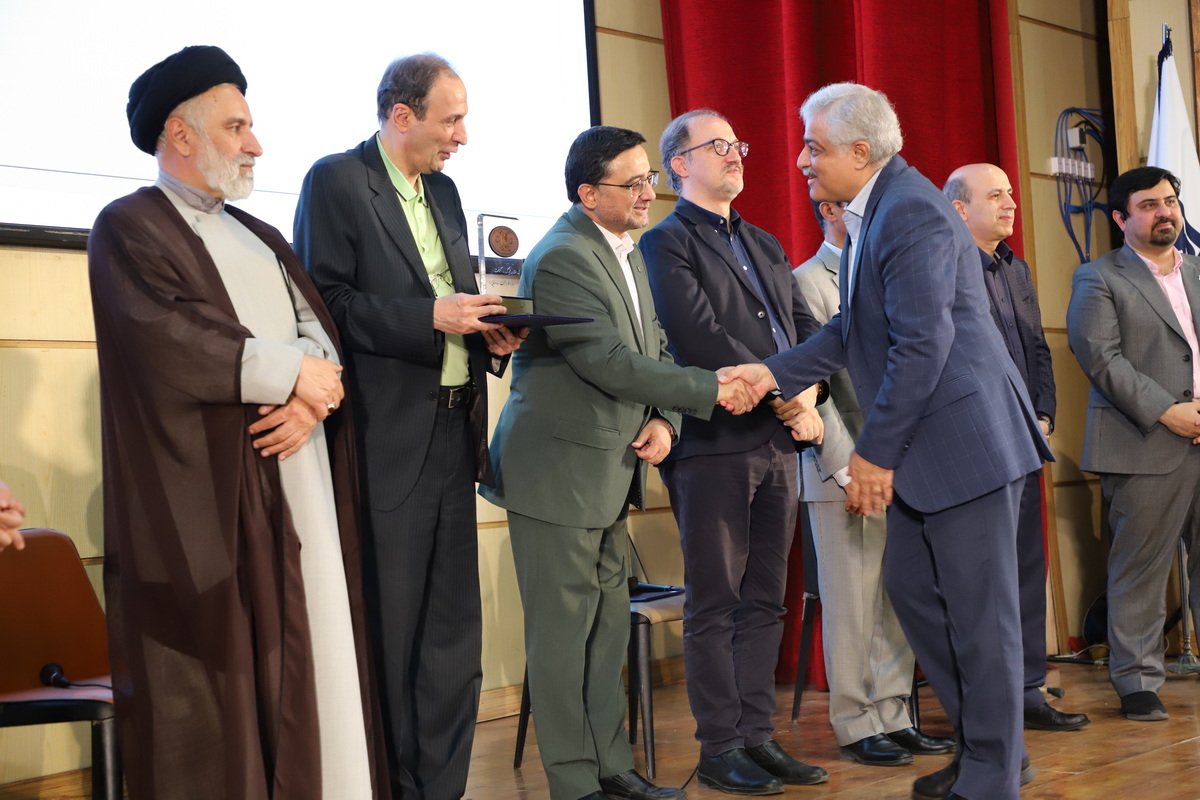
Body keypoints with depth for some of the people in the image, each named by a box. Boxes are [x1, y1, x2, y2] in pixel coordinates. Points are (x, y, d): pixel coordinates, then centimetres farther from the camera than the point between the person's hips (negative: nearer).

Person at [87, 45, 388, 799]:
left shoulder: (257, 235, 23)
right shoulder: (129, 227, 0)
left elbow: (319, 324, 12)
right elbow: (168, 340, -15)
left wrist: (316, 390, -9)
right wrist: (289, 373, -9)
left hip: (301, 480, 7)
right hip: (209, 492, -6)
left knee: (311, 663, 3)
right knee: (220, 673, -5)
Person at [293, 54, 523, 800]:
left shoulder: (444, 191, 16)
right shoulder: (337, 180, -6)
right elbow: (325, 303, -14)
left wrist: (489, 333, 1)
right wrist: (430, 318, -19)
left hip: (453, 436, 7)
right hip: (386, 441, -7)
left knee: (453, 636, 10)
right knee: (388, 634, 0)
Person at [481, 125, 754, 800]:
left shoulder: (628, 252, 13)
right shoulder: (562, 259, -17)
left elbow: (654, 351, 17)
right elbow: (610, 362, -24)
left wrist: (664, 420, -2)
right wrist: (711, 389, -20)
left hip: (611, 469, 9)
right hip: (558, 472, -9)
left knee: (609, 626, 13)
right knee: (563, 634, -1)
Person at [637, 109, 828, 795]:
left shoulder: (763, 244, 21)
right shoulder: (667, 244, -3)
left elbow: (806, 327, 15)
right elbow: (702, 342, -15)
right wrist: (788, 398, -13)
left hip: (777, 443, 7)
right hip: (714, 445, -7)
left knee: (764, 602, 9)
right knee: (716, 605, -1)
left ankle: (758, 736, 16)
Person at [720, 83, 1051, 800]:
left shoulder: (912, 213, -18)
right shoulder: (871, 211, 13)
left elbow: (922, 344, -22)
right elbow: (855, 330, 16)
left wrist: (876, 453, -18)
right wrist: (775, 374, 5)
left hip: (966, 436, -10)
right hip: (926, 445, 10)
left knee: (978, 608, -1)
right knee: (910, 584, 15)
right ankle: (984, 739, 27)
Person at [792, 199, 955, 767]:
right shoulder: (807, 283, -6)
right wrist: (849, 468, -14)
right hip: (847, 472, -7)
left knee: (898, 602, 9)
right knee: (851, 604, 0)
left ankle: (892, 716, 17)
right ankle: (856, 726, 9)